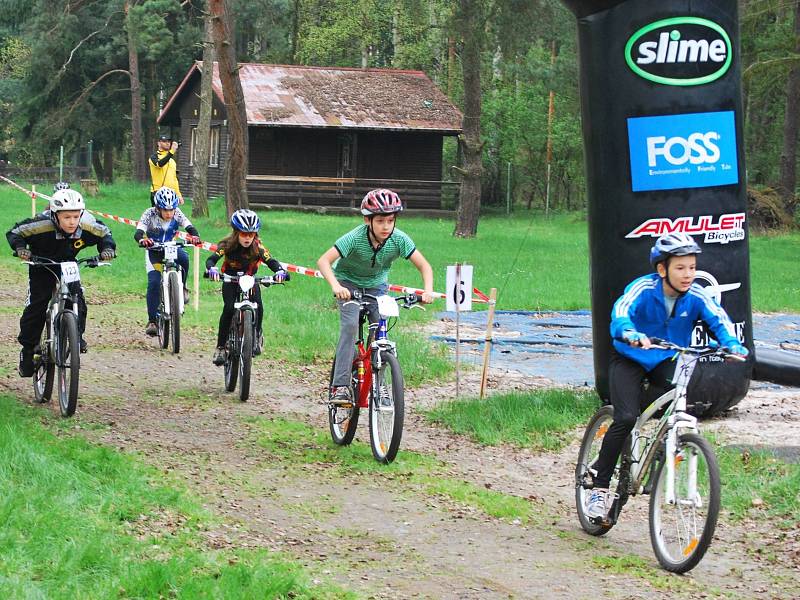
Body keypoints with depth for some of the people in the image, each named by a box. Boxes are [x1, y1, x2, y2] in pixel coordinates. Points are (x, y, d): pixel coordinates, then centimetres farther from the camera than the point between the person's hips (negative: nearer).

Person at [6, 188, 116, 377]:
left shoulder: (86, 227, -26)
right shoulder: (41, 226, -34)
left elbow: (104, 233, -5)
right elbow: (15, 232, -21)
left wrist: (107, 249, -24)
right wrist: (20, 248, -39)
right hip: (42, 267, -2)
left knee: (78, 301, -16)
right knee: (36, 306, -8)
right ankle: (28, 350, 4)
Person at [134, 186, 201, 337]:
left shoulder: (177, 213, -16)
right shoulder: (150, 214, -22)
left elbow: (190, 227, -24)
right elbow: (138, 233, -33)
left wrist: (195, 237, -47)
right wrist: (142, 240, -57)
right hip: (154, 250, -1)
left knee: (184, 258, -34)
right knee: (154, 282, -20)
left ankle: (181, 287, -7)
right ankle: (152, 321, -12)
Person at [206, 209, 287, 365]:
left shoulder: (257, 246, -20)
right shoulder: (228, 245, -23)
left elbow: (270, 261, -27)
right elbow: (211, 259, -33)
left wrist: (280, 271, -50)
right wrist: (212, 269, -56)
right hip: (230, 281, -1)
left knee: (258, 306, -26)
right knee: (228, 309, -25)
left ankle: (257, 335, 3)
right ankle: (220, 347, -14)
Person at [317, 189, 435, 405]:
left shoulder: (399, 239, -24)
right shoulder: (355, 238, -32)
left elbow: (424, 266, -19)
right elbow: (323, 261, -39)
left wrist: (428, 290, -37)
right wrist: (335, 286, -56)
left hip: (376, 285, 3)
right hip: (348, 283, -3)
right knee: (350, 325, -24)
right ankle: (340, 386, -24)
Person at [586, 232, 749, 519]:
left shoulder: (696, 296, -14)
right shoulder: (643, 288, -23)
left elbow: (718, 318, -24)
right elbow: (621, 310, -39)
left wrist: (732, 343, -46)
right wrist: (631, 334, -61)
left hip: (667, 361, 3)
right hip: (630, 358, -3)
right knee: (626, 419, -20)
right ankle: (600, 487, -7)